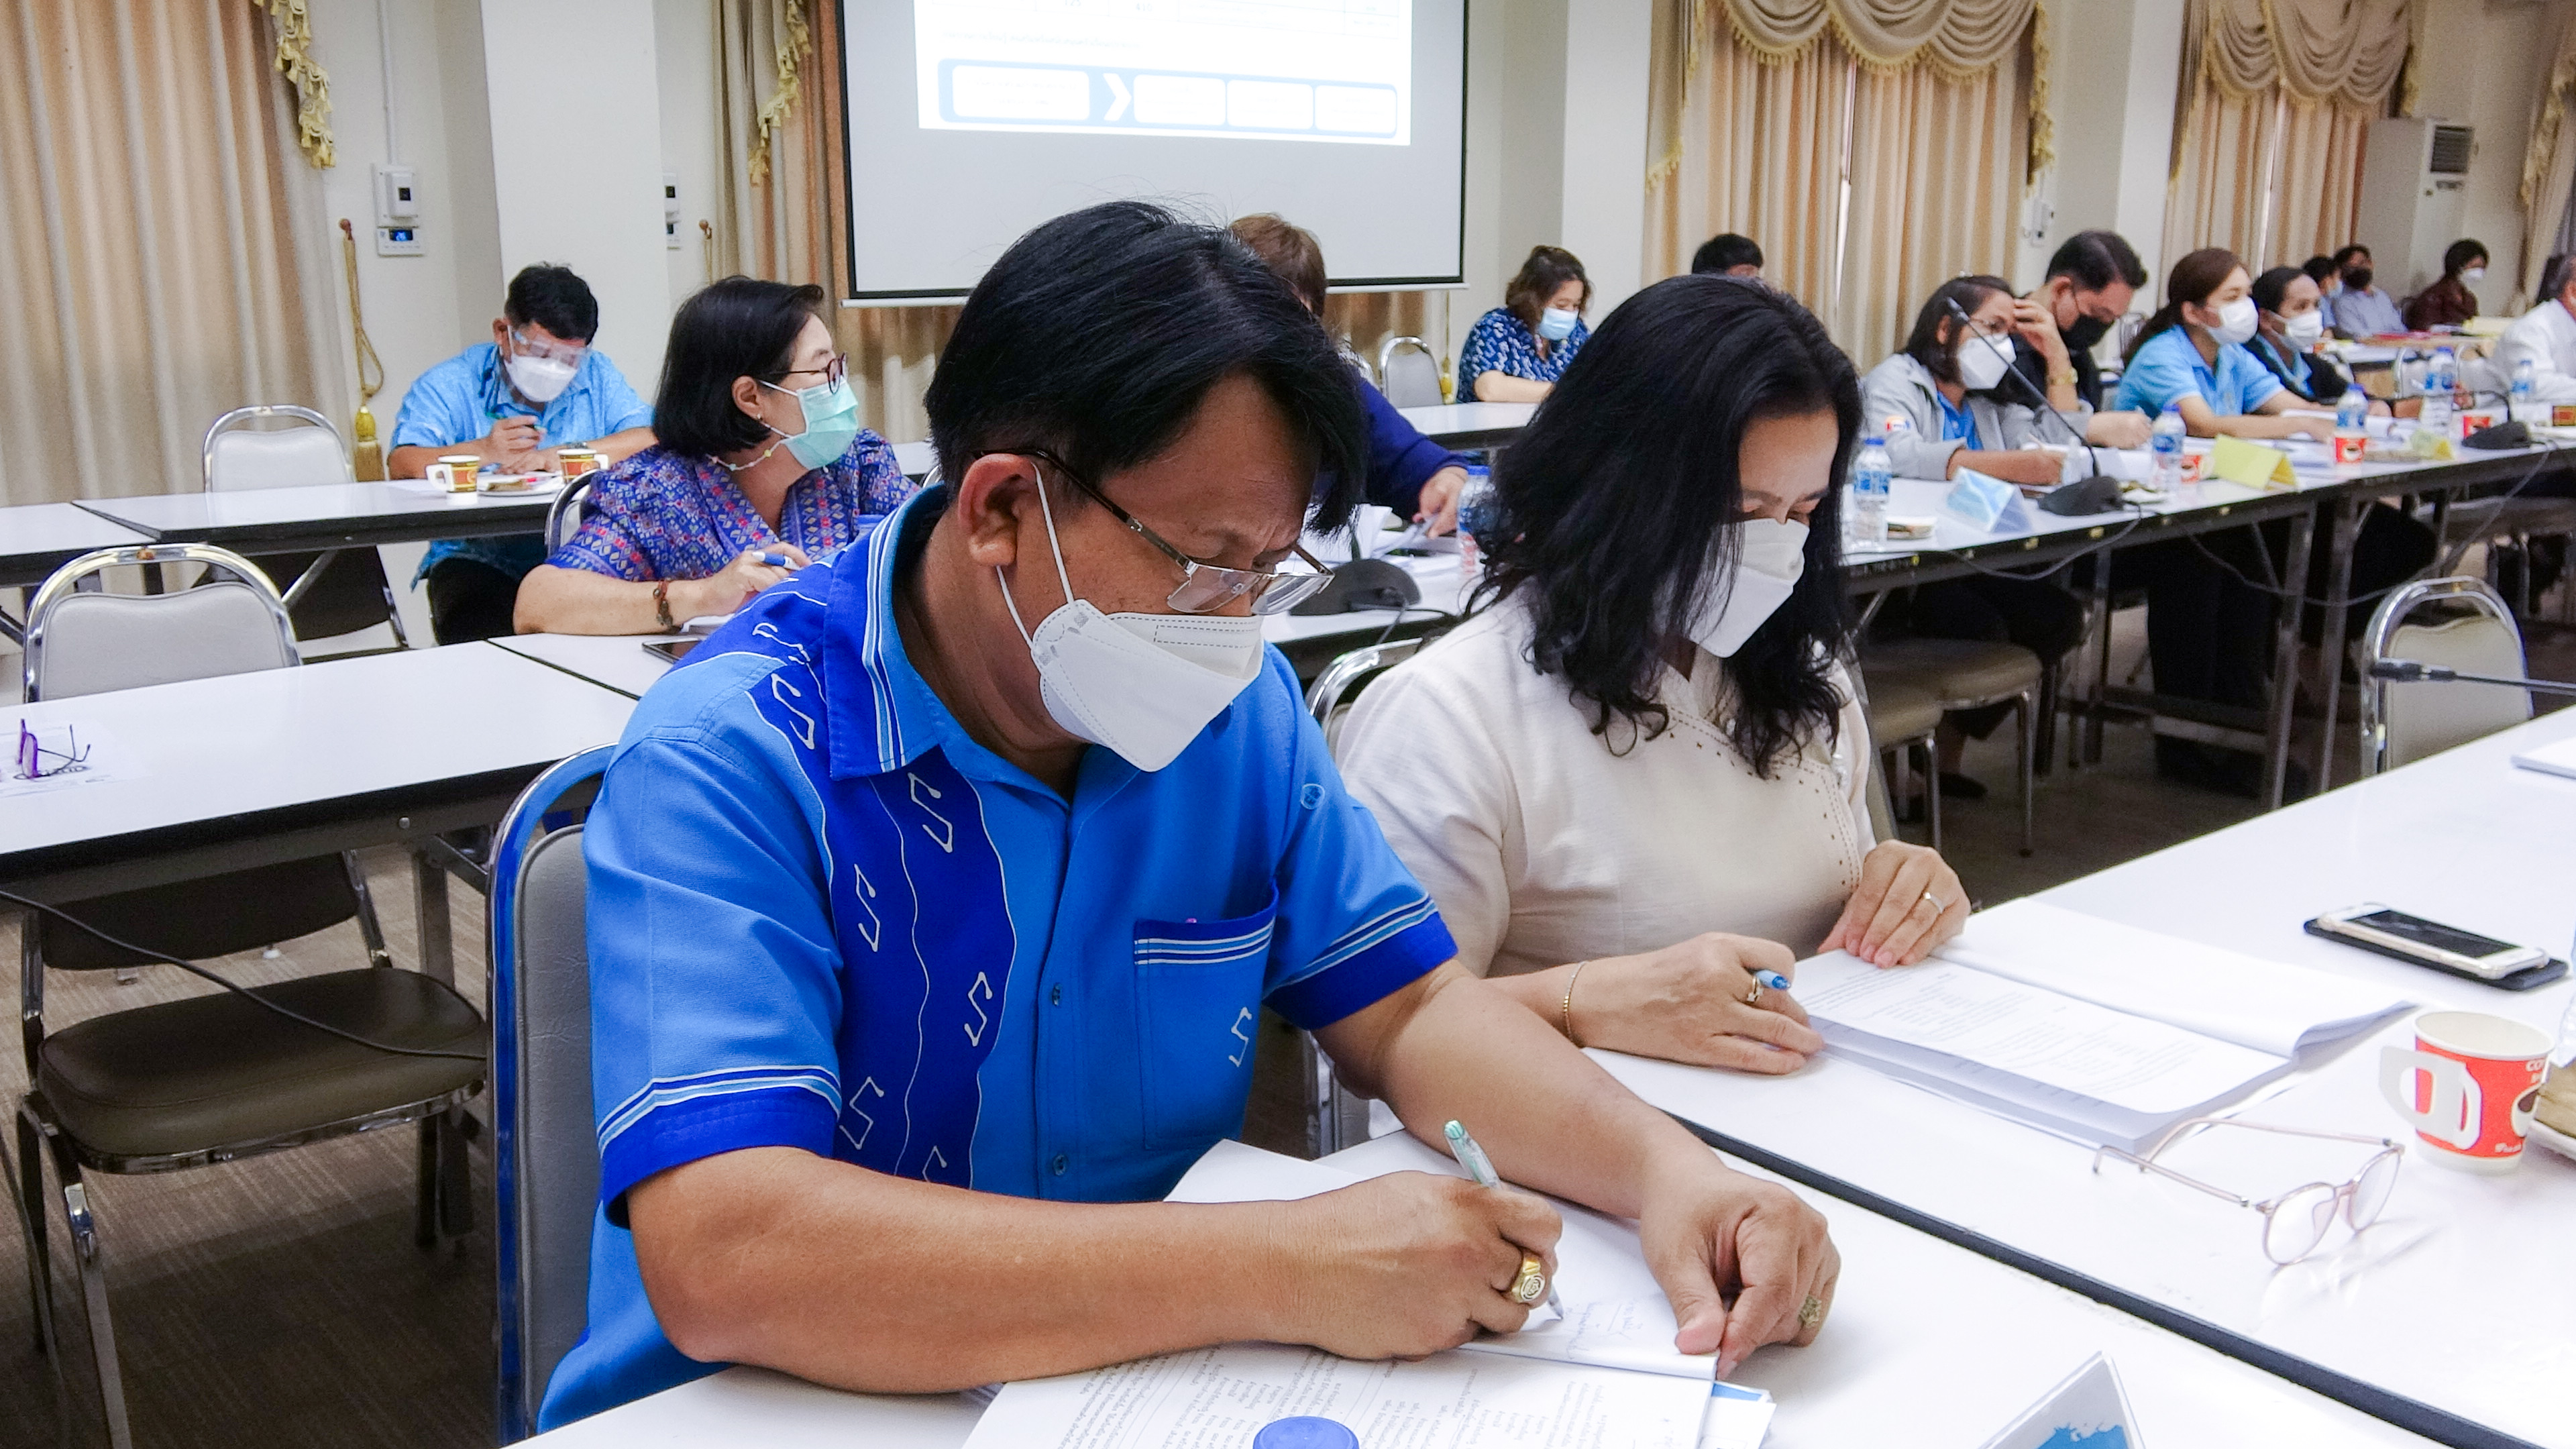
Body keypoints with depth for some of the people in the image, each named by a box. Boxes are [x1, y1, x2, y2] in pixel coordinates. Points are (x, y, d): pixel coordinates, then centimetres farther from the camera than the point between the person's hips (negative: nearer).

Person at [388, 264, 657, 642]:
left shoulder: (597, 375, 13)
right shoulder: (450, 385, 5)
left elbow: (654, 441, -2)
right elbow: (402, 465, -10)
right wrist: (482, 451, -26)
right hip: (480, 558, -2)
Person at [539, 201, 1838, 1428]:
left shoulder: (1234, 704, 0)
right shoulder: (731, 758, -18)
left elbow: (1407, 1009, 3)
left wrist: (1665, 1166, -15)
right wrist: (1288, 1273, -30)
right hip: (803, 1407, -2)